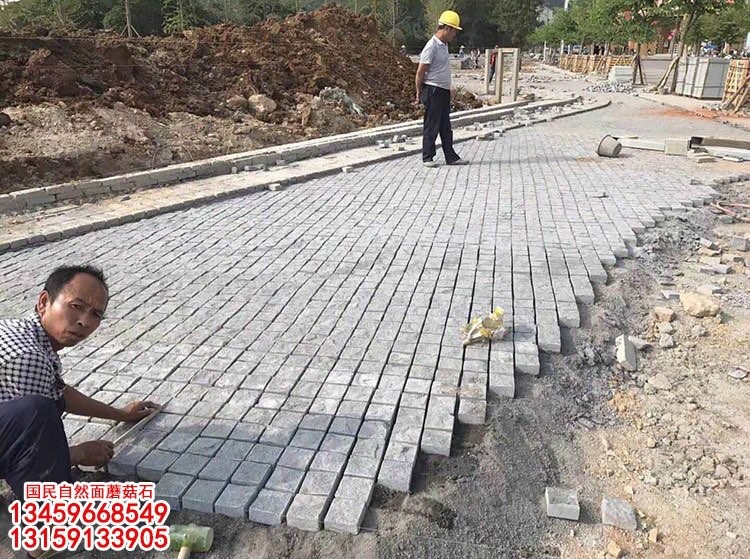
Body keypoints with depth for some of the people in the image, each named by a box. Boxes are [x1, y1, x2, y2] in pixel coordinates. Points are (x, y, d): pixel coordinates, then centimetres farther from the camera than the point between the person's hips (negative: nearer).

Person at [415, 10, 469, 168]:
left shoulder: (444, 45, 15)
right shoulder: (432, 47, -14)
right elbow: (420, 72, -14)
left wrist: (449, 88, 23)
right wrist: (419, 93, -10)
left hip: (443, 91, 9)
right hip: (433, 91, -9)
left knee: (445, 126, 11)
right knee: (432, 126, -2)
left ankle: (451, 157, 16)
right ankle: (427, 158, 7)